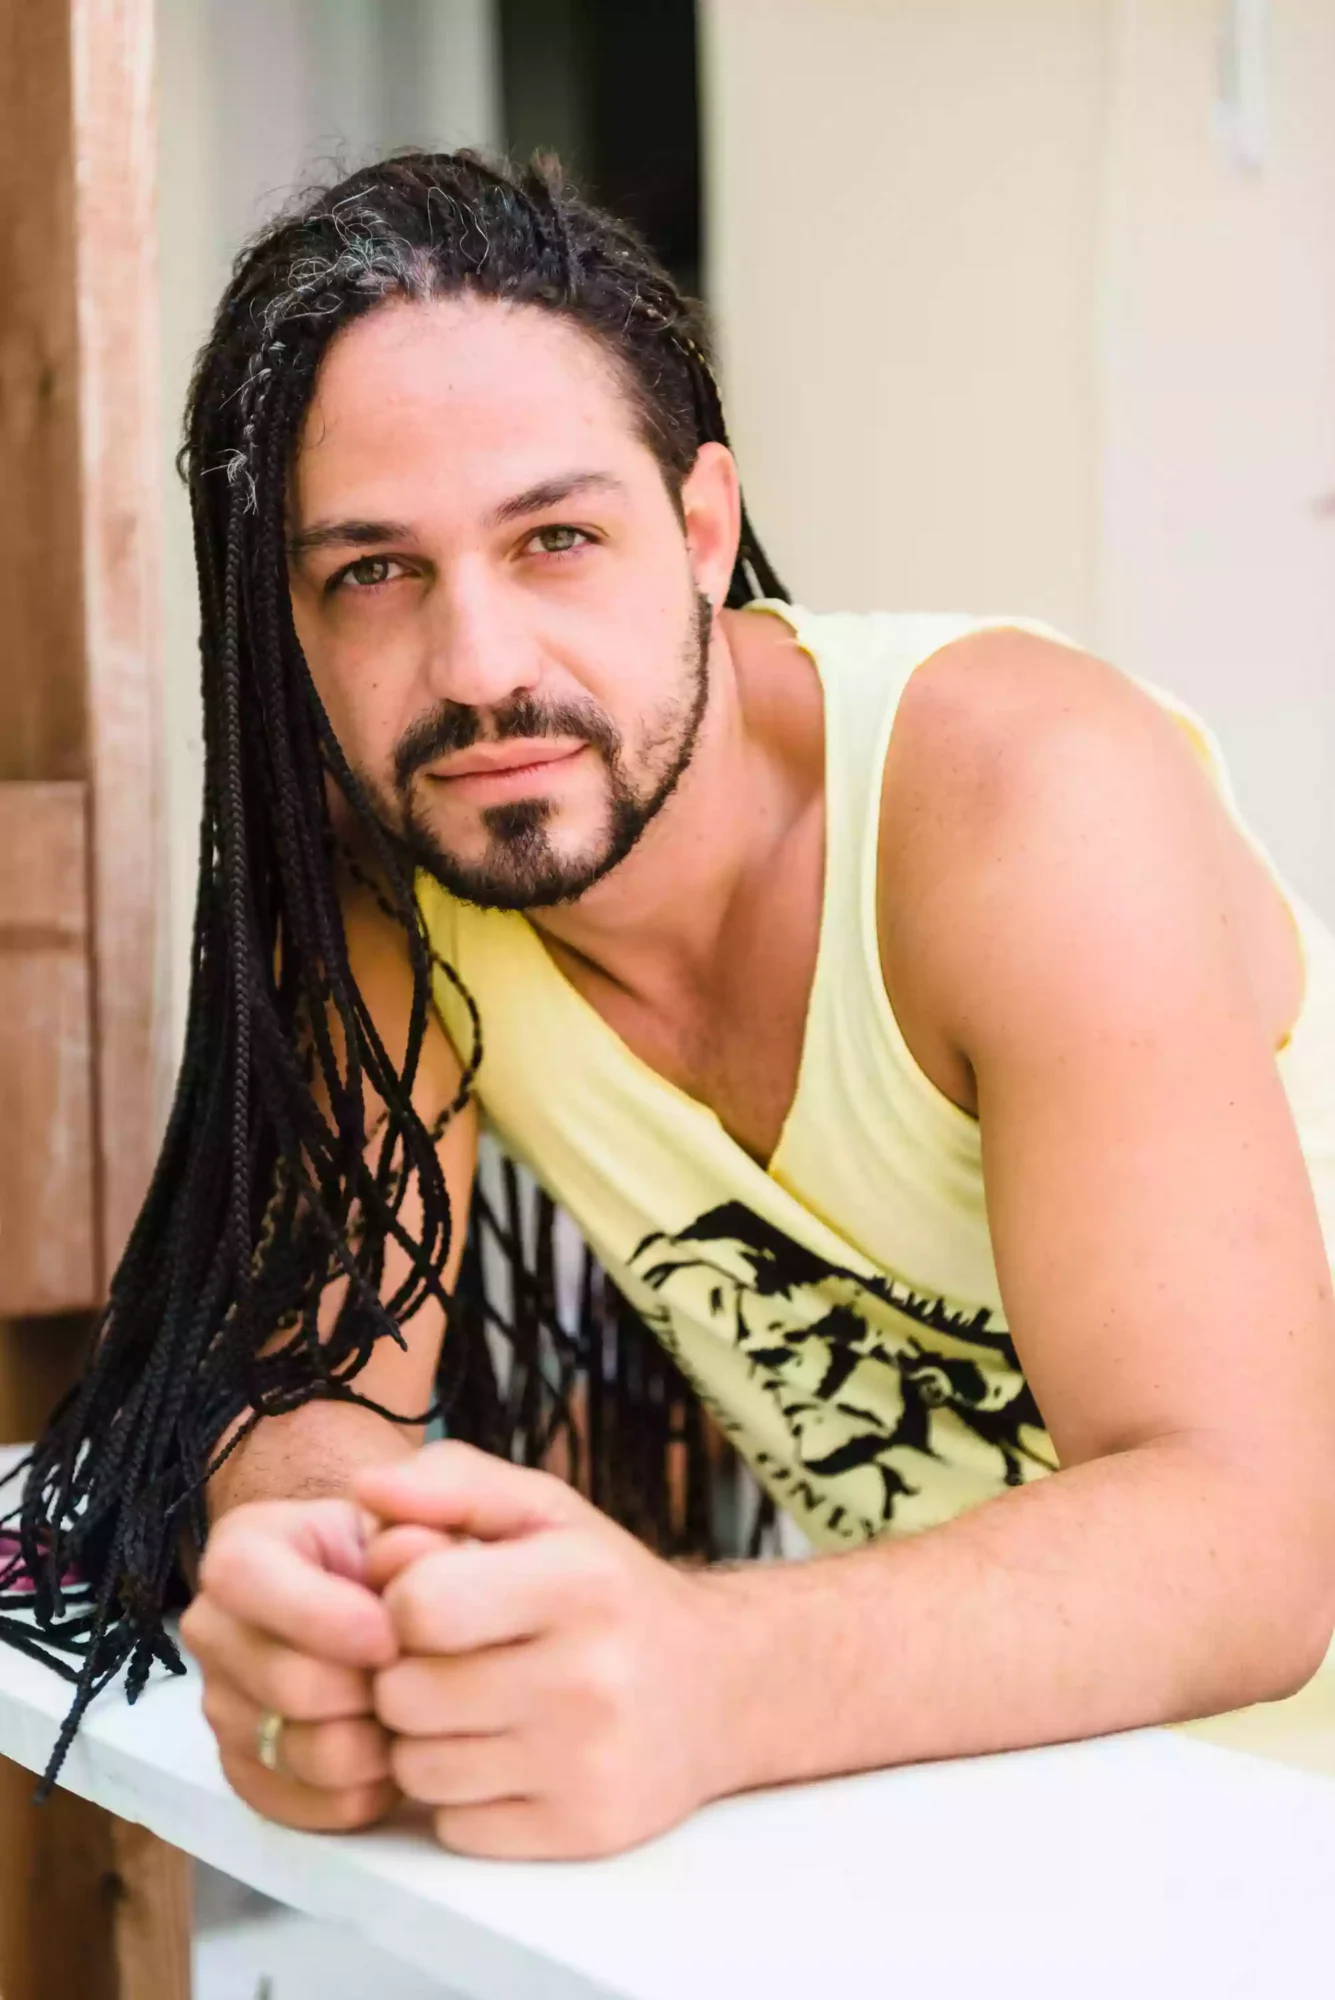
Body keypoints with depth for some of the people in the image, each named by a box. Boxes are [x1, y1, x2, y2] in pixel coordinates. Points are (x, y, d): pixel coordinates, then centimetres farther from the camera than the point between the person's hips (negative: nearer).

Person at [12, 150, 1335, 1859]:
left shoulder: (1019, 790, -25)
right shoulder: (380, 881, -9)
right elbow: (321, 1376, -12)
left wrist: (702, 1679, -49)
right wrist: (306, 1560, -37)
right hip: (931, 1755, 4)